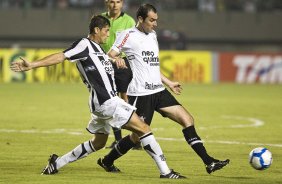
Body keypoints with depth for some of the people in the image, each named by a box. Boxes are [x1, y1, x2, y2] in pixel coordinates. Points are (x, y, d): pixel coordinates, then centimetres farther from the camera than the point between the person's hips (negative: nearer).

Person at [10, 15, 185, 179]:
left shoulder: (96, 47, 19)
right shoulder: (85, 44, -8)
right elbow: (61, 56, -14)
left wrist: (115, 60, 3)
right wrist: (32, 65, -23)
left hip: (105, 102, 11)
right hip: (106, 102, -11)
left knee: (98, 143, 23)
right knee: (143, 128, -10)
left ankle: (57, 163, 26)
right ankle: (165, 171, -10)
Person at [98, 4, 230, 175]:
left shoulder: (152, 35, 18)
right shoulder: (129, 35, -6)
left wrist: (168, 83, 27)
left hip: (158, 90, 7)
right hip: (140, 94, -7)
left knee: (187, 119, -3)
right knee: (138, 136, -4)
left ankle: (208, 162, -4)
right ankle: (107, 161, 19)